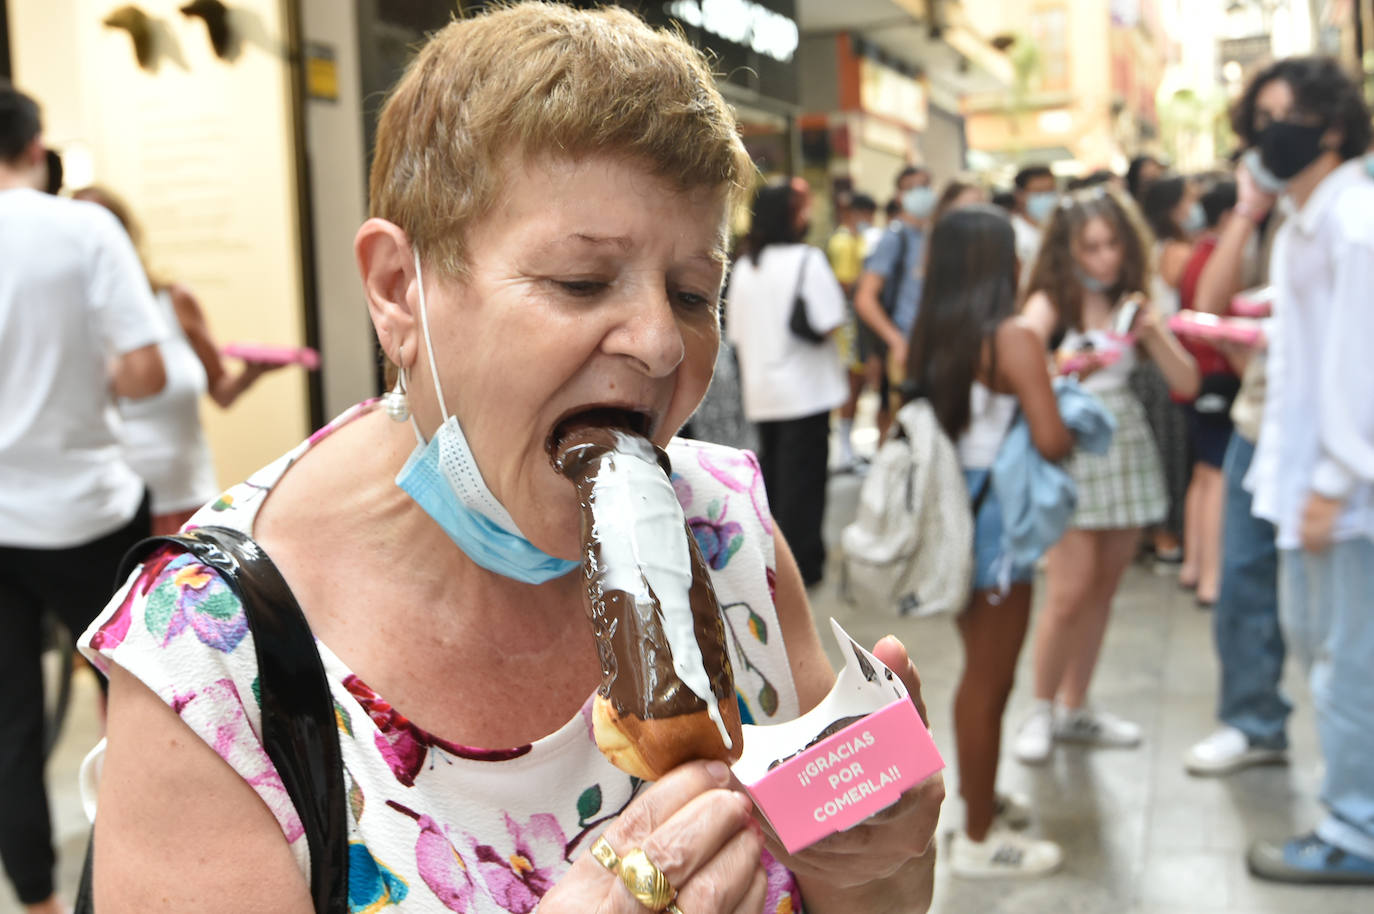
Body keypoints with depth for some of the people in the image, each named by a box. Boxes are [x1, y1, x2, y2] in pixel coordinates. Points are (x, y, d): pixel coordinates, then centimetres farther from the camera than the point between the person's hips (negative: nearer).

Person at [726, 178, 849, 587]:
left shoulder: (743, 267, 7)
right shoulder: (806, 260, -12)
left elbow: (735, 333, 10)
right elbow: (830, 324, -16)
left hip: (760, 392, 6)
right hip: (805, 389, -6)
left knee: (771, 473, 17)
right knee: (803, 478, 1)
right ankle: (801, 564, 5)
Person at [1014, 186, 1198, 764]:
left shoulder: (1131, 304, 10)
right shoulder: (1051, 303, -4)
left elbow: (1186, 383, 5)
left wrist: (1153, 332, -9)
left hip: (1126, 449, 5)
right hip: (1070, 451, -5)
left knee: (1103, 588, 9)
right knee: (1069, 591, -9)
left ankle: (1076, 710, 23)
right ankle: (1041, 712, 9)